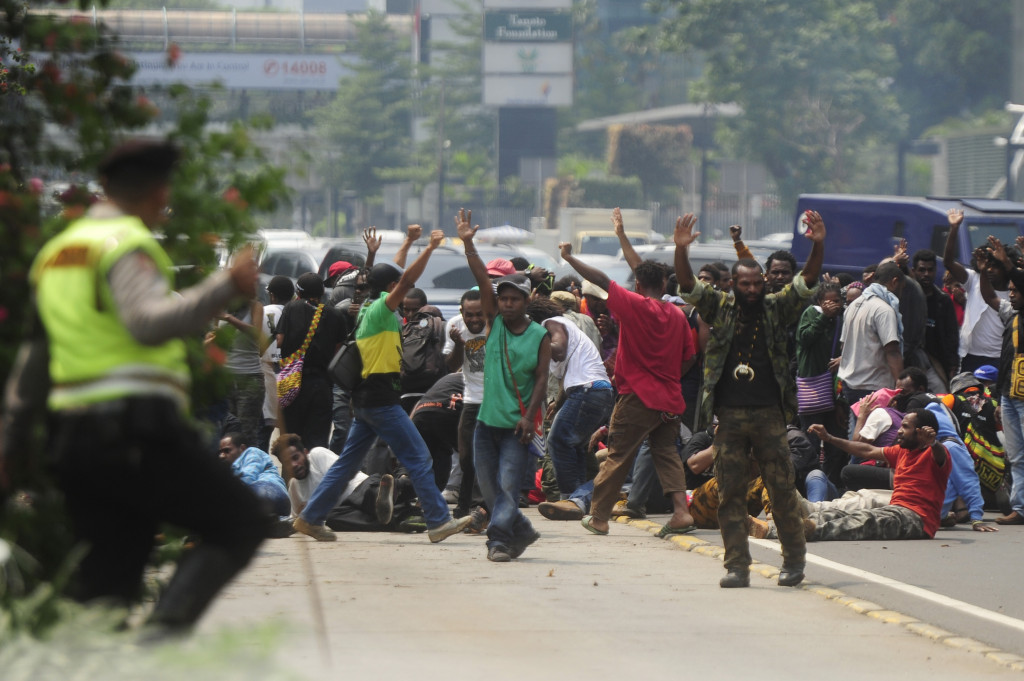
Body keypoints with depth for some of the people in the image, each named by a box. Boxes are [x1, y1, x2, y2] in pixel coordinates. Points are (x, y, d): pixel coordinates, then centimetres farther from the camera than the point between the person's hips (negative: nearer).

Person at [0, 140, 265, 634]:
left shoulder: (56, 251, 22)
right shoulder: (126, 244, -5)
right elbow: (150, 323, -24)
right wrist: (225, 288, -31)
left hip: (74, 436, 8)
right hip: (139, 429, -8)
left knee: (107, 578, 9)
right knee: (241, 523, -2)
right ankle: (165, 630, -19)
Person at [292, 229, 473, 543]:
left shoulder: (368, 306, 12)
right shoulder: (380, 308, -14)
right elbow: (407, 280, -23)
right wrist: (430, 247, -21)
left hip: (365, 398, 10)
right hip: (381, 399, -10)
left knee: (348, 462, 13)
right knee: (418, 458, -6)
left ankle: (310, 517, 13)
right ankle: (439, 521, -6)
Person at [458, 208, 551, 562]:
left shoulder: (540, 336, 0)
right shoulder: (494, 323, 7)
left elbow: (541, 379, -4)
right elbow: (483, 279, -2)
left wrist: (529, 415, -15)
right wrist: (468, 244, -10)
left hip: (517, 426, -4)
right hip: (487, 422, 4)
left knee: (509, 484, -14)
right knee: (489, 488, 9)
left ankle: (498, 538, -17)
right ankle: (521, 532, 25)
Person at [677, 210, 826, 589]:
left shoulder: (776, 309, 7)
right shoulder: (719, 309, 7)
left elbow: (807, 282, -2)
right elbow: (688, 286, -4)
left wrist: (818, 245, -19)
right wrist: (681, 250, -22)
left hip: (769, 415, -1)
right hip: (729, 416, 1)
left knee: (783, 489, 0)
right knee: (730, 493, 0)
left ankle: (794, 559, 13)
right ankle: (737, 566, 3)